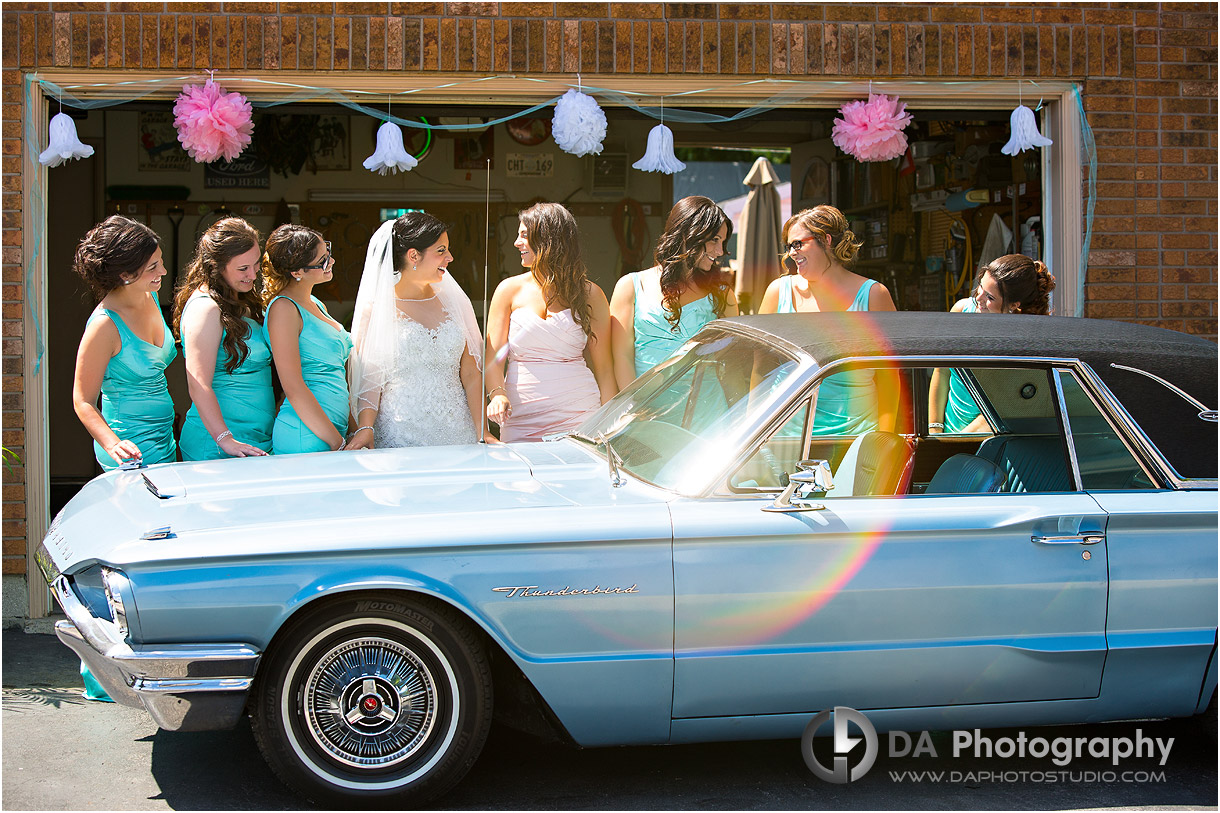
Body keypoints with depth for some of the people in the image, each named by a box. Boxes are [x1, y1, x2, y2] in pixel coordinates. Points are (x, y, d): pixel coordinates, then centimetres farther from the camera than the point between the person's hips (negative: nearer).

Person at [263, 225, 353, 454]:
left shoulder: (317, 305, 16)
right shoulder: (283, 308, -10)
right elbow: (294, 389, -16)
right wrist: (338, 444, -16)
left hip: (335, 430, 8)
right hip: (306, 439, -8)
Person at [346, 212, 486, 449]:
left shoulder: (453, 302, 10)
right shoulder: (375, 309, -1)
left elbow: (471, 375, 8)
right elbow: (370, 379, -2)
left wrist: (482, 434, -1)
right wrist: (365, 428, -18)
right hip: (401, 436, -3)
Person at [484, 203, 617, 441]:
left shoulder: (589, 294, 4)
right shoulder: (510, 290, 6)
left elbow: (604, 367, 5)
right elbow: (493, 355, 2)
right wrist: (498, 393, -17)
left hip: (580, 415, -1)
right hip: (521, 418, 1)